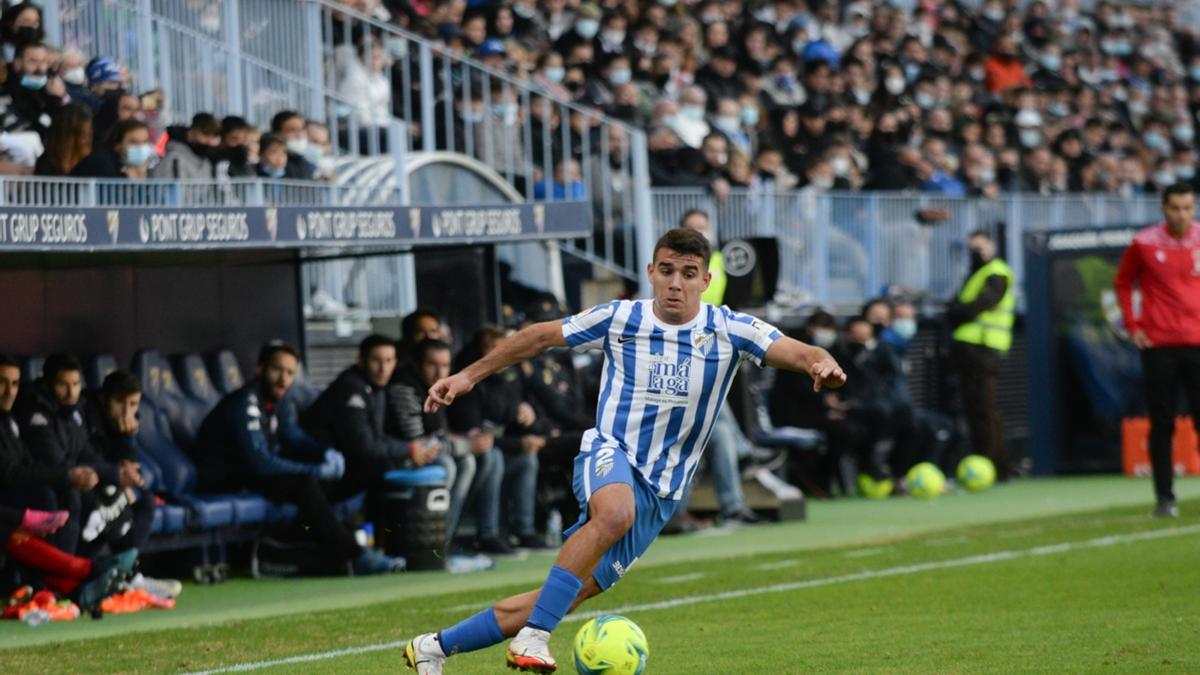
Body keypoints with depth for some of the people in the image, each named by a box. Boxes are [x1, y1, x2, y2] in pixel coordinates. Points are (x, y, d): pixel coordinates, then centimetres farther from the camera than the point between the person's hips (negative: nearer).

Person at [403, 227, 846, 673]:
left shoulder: (729, 331, -4)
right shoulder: (619, 318, -2)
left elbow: (794, 352, -18)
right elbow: (540, 336, 10)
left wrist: (822, 364, -42)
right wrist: (469, 375, 11)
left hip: (659, 494, 2)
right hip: (609, 453, -2)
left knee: (564, 599, 0)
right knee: (616, 511, -40)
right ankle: (533, 638, -37)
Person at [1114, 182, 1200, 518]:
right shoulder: (1144, 243, 0)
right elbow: (1122, 282, 14)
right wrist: (1132, 325, 6)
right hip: (1158, 345, -1)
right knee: (1162, 424, 0)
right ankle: (1164, 497, 7)